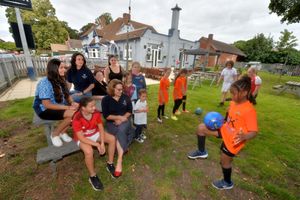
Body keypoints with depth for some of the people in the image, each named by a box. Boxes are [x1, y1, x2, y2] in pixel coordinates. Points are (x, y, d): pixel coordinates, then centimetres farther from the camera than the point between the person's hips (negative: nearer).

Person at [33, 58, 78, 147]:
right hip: (45, 110, -7)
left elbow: (67, 95, 7)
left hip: (59, 107, 7)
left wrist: (72, 103, -15)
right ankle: (55, 134, -3)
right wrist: (67, 107, -27)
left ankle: (62, 132, 4)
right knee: (72, 114, -29)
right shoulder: (45, 83, -21)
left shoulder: (60, 80, 4)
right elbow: (47, 105, -24)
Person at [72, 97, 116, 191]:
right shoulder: (77, 119, -29)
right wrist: (97, 144, -30)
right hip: (82, 138, -4)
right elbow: (81, 138, -27)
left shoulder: (96, 113, -17)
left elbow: (101, 128, -11)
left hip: (95, 133, 5)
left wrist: (102, 143, -21)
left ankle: (110, 164, 5)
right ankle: (93, 176, -6)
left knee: (112, 139, -14)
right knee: (89, 151, -33)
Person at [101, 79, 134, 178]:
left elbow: (130, 111, 4)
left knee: (121, 130, -30)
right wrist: (119, 117, -14)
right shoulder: (106, 99, -5)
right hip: (112, 123, 0)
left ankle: (119, 160, -26)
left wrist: (122, 118, -11)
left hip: (125, 121, 0)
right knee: (121, 133, -30)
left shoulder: (126, 97, 3)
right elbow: (106, 115, -8)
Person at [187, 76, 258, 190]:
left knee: (225, 161, 13)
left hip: (233, 140, -7)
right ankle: (201, 152, 20)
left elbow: (254, 132, -25)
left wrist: (244, 137, -44)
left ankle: (227, 183, 45)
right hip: (224, 131, 7)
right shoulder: (233, 103, -4)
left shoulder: (249, 110, -27)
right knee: (201, 128, -1)